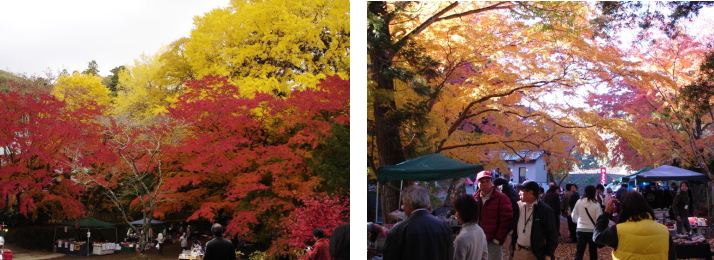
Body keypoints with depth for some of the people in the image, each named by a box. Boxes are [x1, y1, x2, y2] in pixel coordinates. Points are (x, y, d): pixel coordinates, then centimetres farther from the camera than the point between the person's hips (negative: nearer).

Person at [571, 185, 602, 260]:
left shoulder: (579, 202, -3)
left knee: (579, 252, 6)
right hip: (592, 230, -2)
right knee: (593, 251, 13)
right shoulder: (596, 204, -13)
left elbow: (574, 216, 5)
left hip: (580, 229, 3)